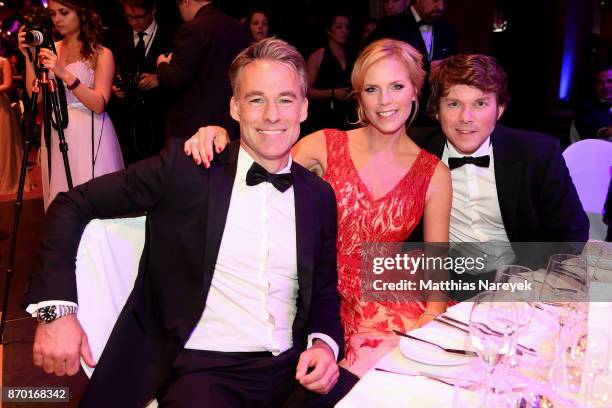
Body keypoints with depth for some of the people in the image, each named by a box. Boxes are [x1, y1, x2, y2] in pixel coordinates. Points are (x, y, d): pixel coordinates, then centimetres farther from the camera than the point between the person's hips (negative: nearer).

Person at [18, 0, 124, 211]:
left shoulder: (101, 54, -4)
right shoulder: (51, 50, 11)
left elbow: (99, 104, -16)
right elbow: (36, 95, 3)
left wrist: (65, 74, -24)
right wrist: (28, 57, -4)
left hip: (88, 137, -4)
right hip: (56, 136, 5)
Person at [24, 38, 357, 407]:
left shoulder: (319, 196, 8)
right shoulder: (186, 168, -4)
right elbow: (73, 205, -1)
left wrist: (324, 343, -5)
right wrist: (57, 307, -13)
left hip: (293, 368, 3)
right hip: (201, 367, -2)